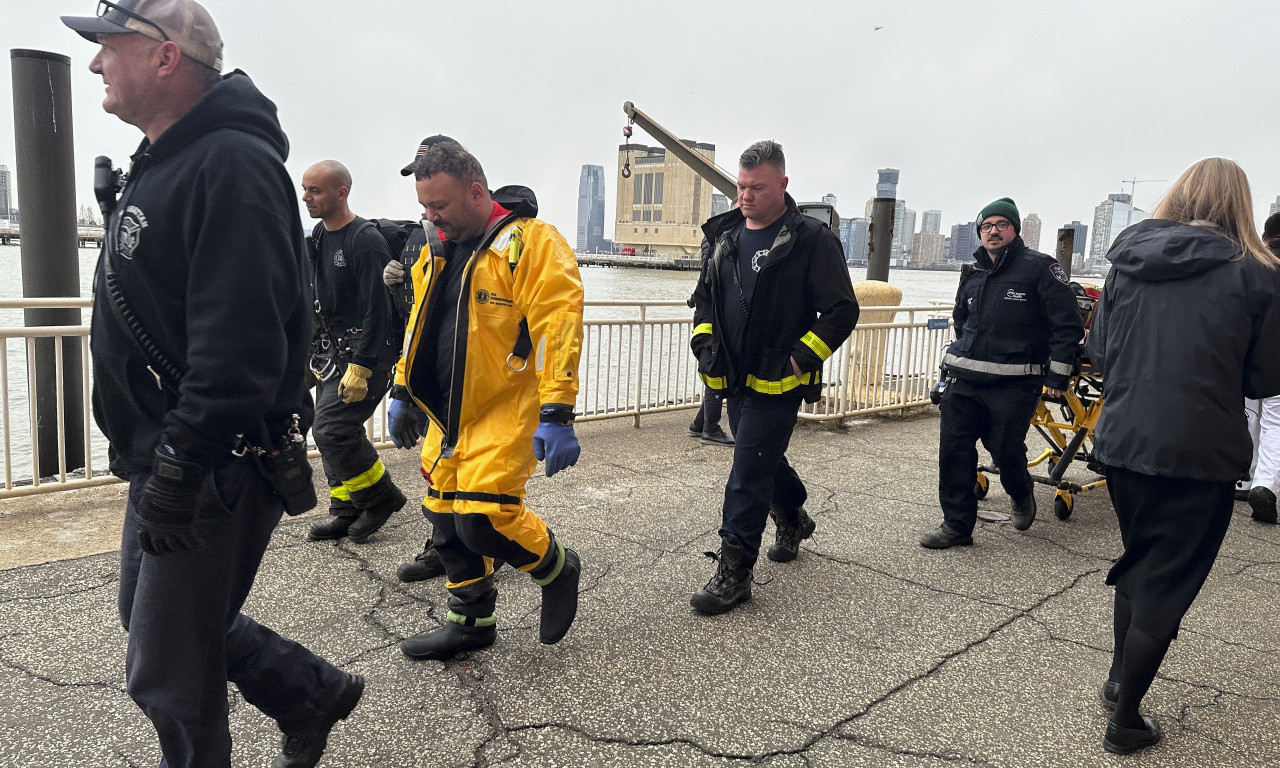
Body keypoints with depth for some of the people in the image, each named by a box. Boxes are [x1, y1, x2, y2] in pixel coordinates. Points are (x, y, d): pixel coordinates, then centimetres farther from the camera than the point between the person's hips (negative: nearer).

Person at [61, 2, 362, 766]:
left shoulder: (231, 165, -20)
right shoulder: (164, 162, 14)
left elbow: (238, 345, -29)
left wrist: (179, 466, -26)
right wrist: (152, 457, 21)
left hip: (215, 470, -10)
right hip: (166, 457, 11)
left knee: (168, 673, 3)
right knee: (156, 614, 24)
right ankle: (316, 693, 37)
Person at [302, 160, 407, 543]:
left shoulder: (365, 240, -16)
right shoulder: (319, 236, 12)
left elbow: (377, 310, -20)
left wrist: (360, 367, -23)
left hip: (367, 352, -9)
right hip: (333, 350, 9)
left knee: (332, 429, -15)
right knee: (330, 432, 9)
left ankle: (381, 497, 5)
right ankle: (347, 514, 21)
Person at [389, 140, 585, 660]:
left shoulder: (531, 243, -14)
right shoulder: (440, 251, 13)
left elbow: (557, 329, -21)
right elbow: (421, 325, 23)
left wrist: (556, 415, -26)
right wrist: (405, 392, 24)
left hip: (506, 409, -8)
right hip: (449, 411, 8)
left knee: (483, 517, -15)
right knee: (447, 516, 11)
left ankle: (556, 568, 15)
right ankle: (470, 621, 29)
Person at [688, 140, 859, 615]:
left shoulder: (811, 240, -11)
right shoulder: (723, 235, 8)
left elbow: (842, 311, -10)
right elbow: (705, 297, 20)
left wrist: (801, 357, -16)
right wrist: (704, 341, 6)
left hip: (777, 383, -7)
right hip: (736, 379, 7)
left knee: (748, 473, -7)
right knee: (765, 460, 22)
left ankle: (734, 572, 3)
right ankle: (793, 520, 49)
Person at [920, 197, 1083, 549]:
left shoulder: (1039, 267, -2)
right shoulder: (972, 275, 16)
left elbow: (1068, 323, -5)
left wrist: (1057, 376, -8)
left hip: (1014, 384, -5)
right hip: (964, 379, 5)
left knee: (1007, 450, -1)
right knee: (954, 450, 0)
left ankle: (1020, 494, 33)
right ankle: (957, 524, 10)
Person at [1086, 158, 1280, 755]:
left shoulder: (1129, 261, 2)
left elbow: (1098, 352, 5)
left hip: (1123, 441, 4)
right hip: (1200, 453, -3)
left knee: (1138, 560, 24)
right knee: (1168, 581, 9)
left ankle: (1119, 680, 36)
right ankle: (1125, 721, 18)